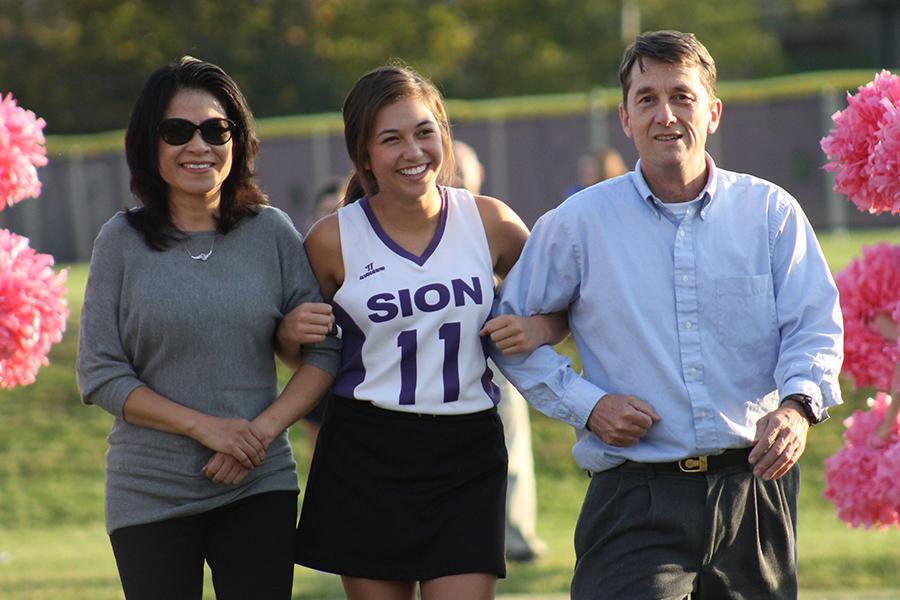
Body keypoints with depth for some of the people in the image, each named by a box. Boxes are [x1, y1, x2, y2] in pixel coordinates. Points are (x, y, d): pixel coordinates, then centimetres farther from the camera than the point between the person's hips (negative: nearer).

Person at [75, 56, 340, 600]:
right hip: (150, 492, -1)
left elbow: (326, 353, 4)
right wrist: (205, 426, -14)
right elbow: (100, 376, -4)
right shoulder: (123, 242, -1)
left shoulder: (271, 233, 3)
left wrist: (263, 430, -12)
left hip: (260, 491, 1)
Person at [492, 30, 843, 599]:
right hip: (638, 500, -1)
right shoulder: (579, 224, 4)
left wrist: (798, 406, -20)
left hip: (755, 484, 2)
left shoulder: (770, 211, 5)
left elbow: (815, 325, 1)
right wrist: (585, 404, -2)